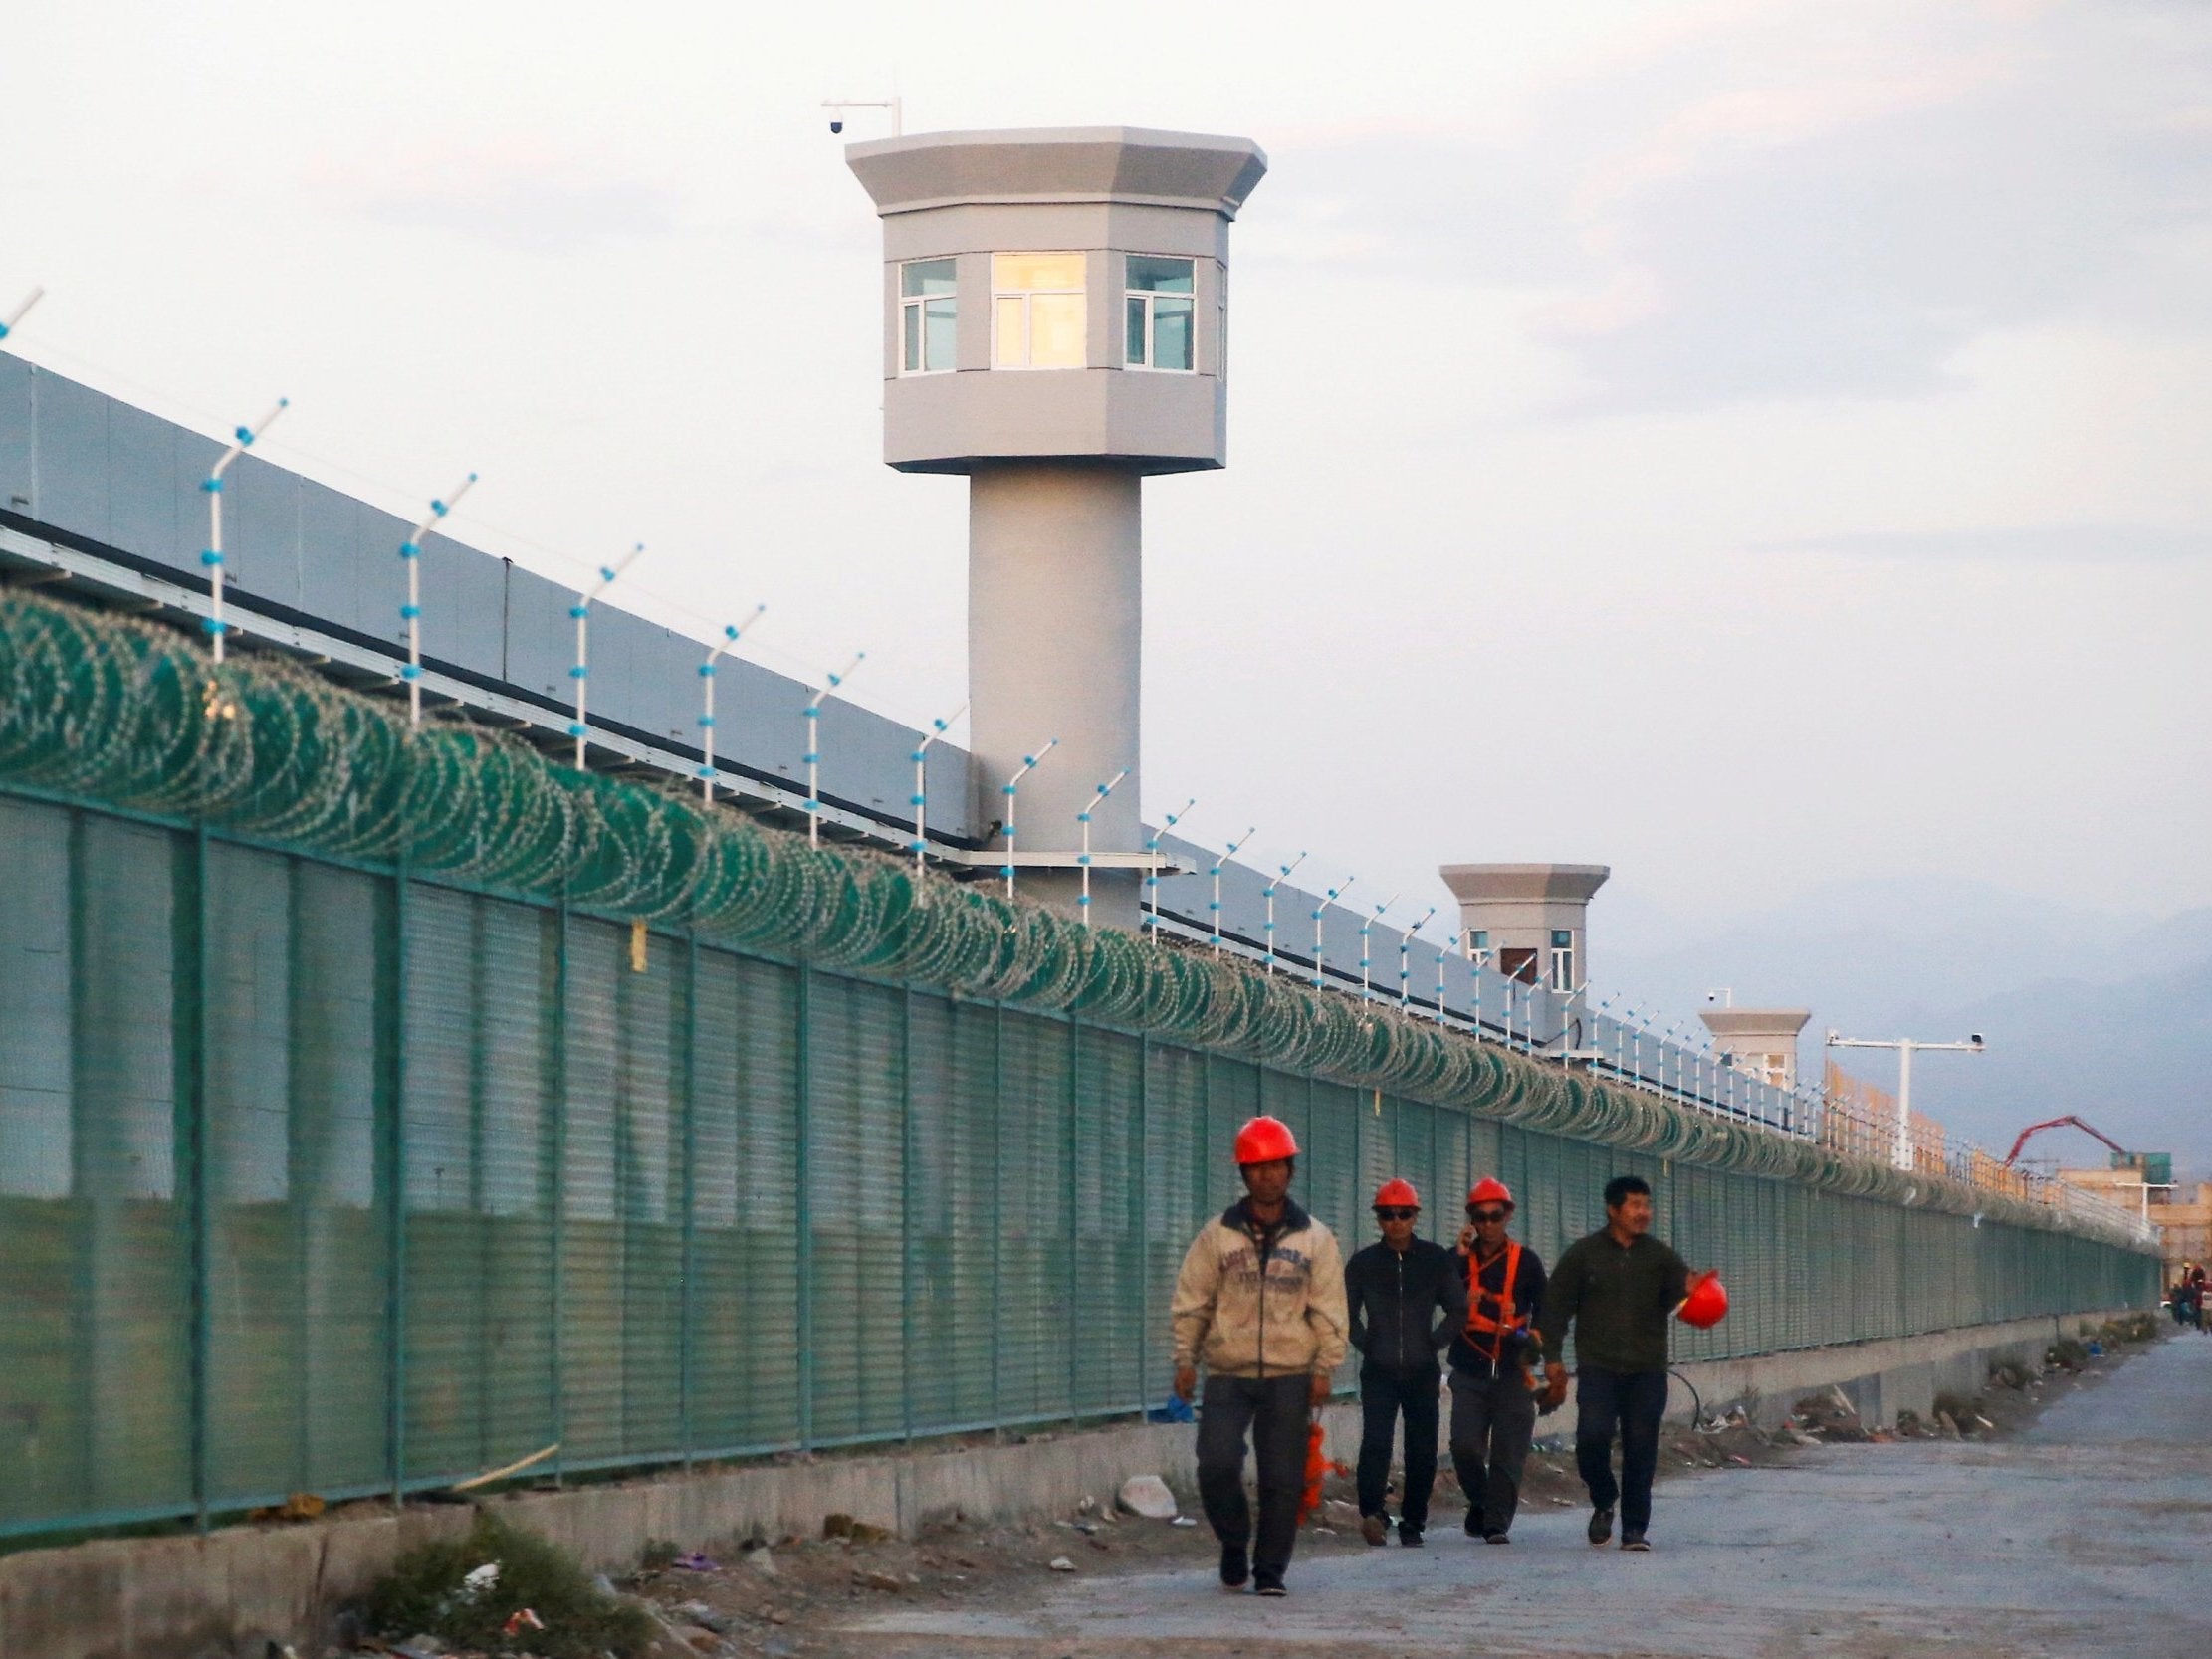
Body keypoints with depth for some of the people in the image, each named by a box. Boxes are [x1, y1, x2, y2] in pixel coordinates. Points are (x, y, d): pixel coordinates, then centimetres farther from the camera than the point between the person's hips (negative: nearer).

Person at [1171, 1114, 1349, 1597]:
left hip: (1289, 1377, 0)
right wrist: (1185, 1359, 1)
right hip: (1227, 1376, 0)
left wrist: (1324, 1368, -1)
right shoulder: (1217, 1235, 6)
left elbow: (1329, 1309, 7)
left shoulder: (1314, 1239, 7)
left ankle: (1270, 1570, 10)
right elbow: (1191, 1301, 8)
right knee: (1217, 1465, -12)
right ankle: (1234, 1544, 12)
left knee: (1283, 1479, 0)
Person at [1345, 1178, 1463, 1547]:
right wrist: (1366, 1346, 3)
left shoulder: (1436, 1259, 5)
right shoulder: (1363, 1263, 6)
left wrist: (1432, 1344, 3)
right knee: (1375, 1440, -18)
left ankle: (1412, 1522, 9)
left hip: (1422, 1371, 1)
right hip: (1378, 1373, -1)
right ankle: (1372, 1512, -26)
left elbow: (1457, 1309, 10)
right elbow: (1348, 1315, 14)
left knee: (1422, 1449, 1)